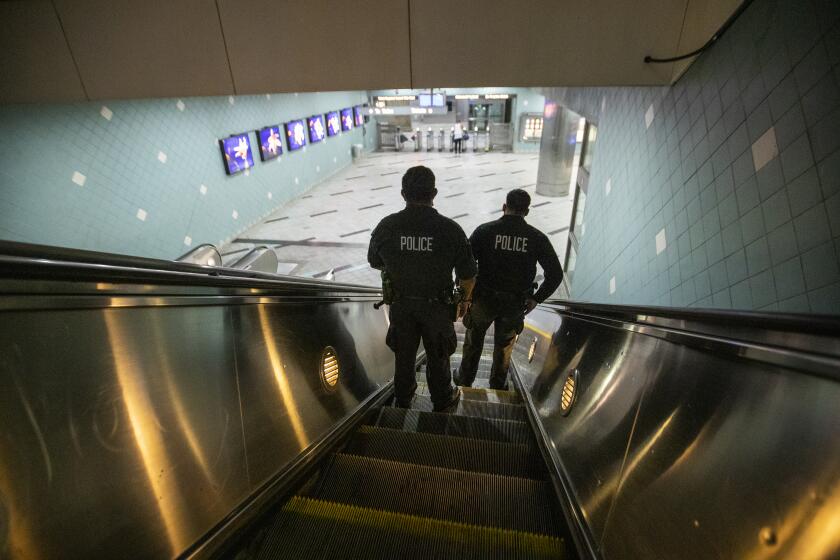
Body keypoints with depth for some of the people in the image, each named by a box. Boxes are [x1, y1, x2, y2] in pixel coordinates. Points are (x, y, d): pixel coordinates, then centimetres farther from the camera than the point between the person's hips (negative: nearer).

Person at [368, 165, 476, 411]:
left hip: (401, 304, 2)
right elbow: (467, 275, -13)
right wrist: (464, 299, 6)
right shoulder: (450, 229, -23)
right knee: (437, 355, 20)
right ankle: (442, 400, 43)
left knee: (404, 353, 23)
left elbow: (375, 262, 0)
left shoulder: (386, 226, -17)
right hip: (437, 306, -2)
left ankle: (403, 400, 46)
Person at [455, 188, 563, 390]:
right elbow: (555, 274, -8)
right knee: (504, 346, 23)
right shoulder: (537, 237, -8)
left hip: (484, 298, -1)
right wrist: (536, 298, 3)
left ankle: (464, 380, 39)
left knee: (473, 340, 23)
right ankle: (498, 387, 40)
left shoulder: (485, 231, -13)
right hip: (516, 303, 1)